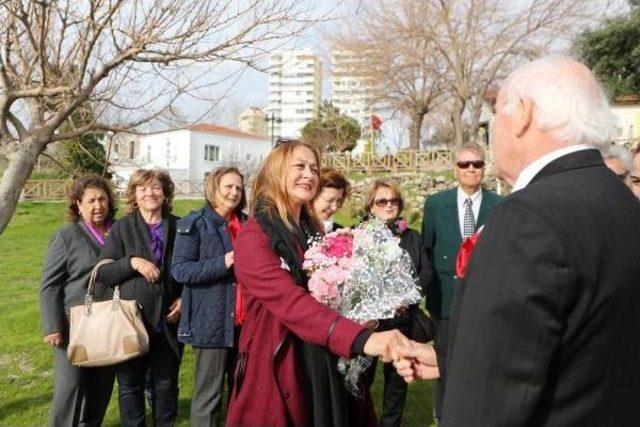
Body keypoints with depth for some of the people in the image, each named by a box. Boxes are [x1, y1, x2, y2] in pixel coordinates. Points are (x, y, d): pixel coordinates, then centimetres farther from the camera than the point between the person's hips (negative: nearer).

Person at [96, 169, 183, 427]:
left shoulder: (178, 227, 4)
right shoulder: (121, 228, -1)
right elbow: (101, 273, -4)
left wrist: (184, 298, -1)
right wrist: (132, 262, -19)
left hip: (168, 319, 1)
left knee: (166, 384, 13)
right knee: (130, 384, 11)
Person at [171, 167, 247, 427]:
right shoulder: (195, 224, -5)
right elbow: (179, 269, -11)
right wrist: (221, 264, -20)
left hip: (245, 319, 6)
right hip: (213, 320, -5)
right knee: (209, 394, 2)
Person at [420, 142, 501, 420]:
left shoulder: (501, 206, -2)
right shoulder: (435, 203, 0)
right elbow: (425, 250, 4)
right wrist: (428, 288, 1)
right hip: (447, 299, 1)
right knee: (445, 366, 15)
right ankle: (442, 417, 34)